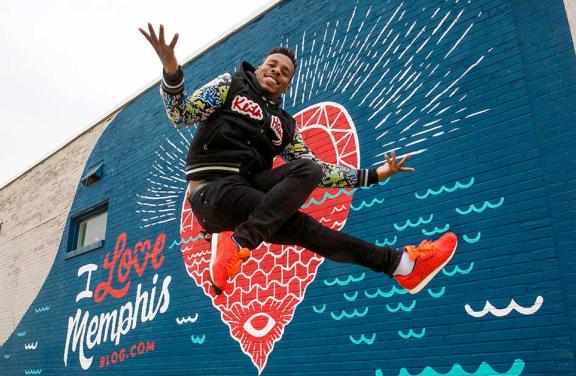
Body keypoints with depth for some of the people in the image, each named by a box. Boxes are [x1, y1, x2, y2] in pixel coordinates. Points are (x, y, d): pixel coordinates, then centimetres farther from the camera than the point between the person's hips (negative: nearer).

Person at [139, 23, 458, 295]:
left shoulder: (284, 125, 20)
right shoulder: (229, 85, 10)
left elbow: (319, 170, 15)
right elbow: (181, 115, -1)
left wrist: (375, 174, 10)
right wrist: (171, 70, -19)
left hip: (248, 188, 6)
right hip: (212, 190, -6)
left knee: (307, 170, -18)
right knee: (298, 224, -21)